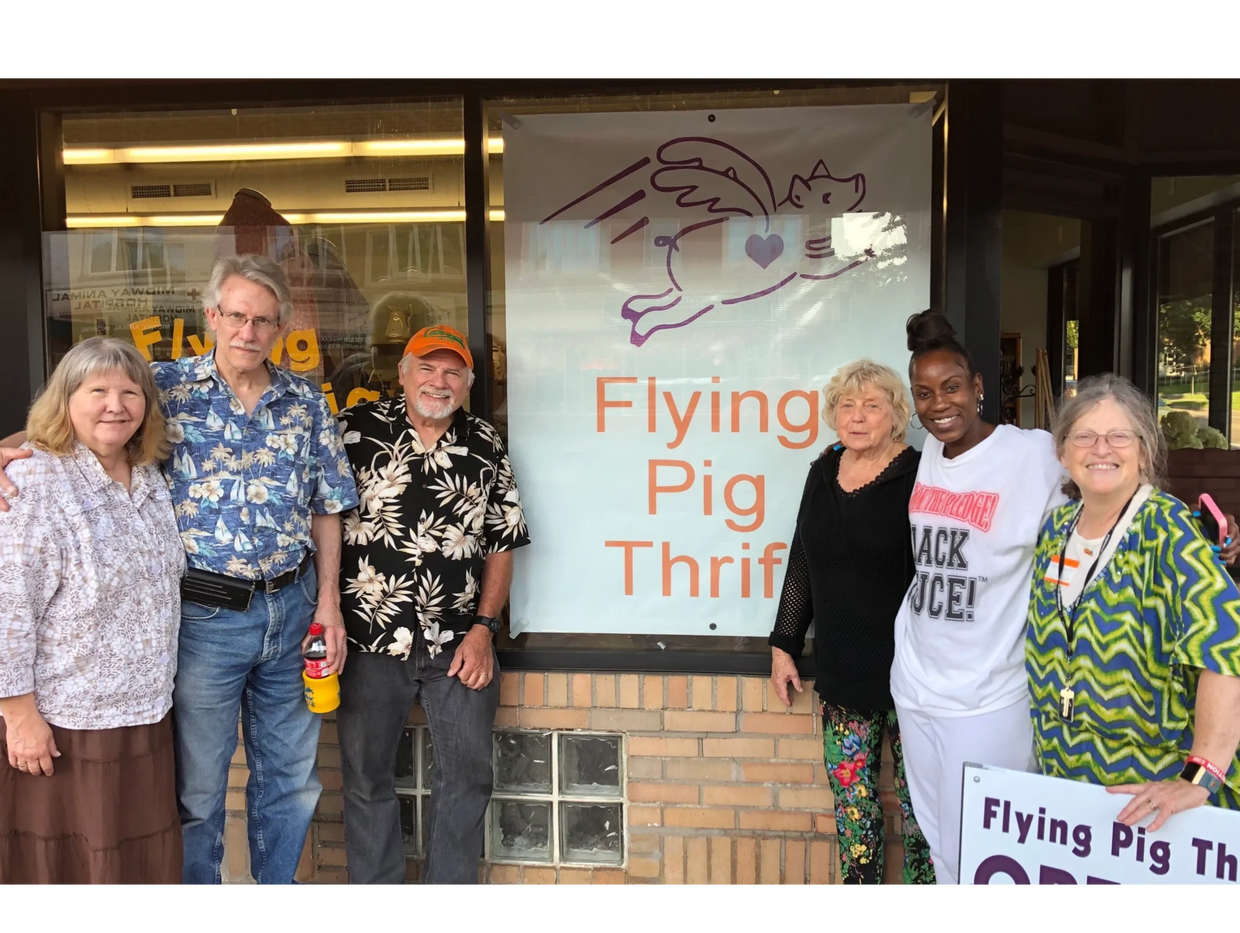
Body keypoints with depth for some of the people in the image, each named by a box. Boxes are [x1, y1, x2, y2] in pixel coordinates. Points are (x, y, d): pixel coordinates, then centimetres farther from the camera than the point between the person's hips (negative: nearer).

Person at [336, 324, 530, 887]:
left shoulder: (485, 446, 5)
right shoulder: (357, 429, -2)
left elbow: (501, 545, 7)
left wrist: (483, 629, -2)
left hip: (459, 645, 2)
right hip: (370, 640, -1)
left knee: (467, 777, 9)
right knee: (367, 777, 12)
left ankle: (450, 882, 27)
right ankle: (375, 882, 30)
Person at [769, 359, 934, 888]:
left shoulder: (918, 476, -10)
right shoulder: (825, 473, 7)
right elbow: (803, 565, 13)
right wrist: (785, 645, 12)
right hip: (841, 668, 5)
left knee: (917, 802, 8)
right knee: (851, 799, 13)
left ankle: (926, 879, 27)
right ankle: (859, 880, 29)